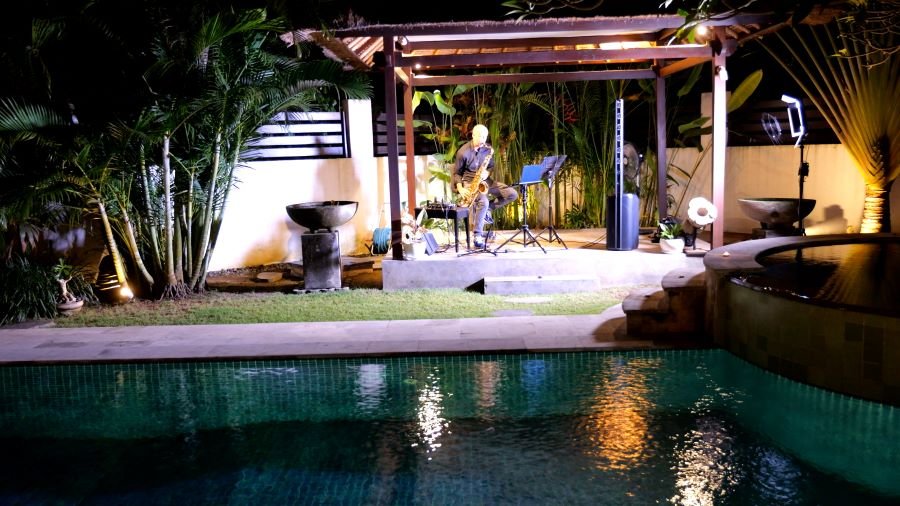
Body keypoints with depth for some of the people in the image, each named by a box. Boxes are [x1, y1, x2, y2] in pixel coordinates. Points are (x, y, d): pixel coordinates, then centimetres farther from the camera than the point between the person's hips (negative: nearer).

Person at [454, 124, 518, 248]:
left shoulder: (488, 149, 1)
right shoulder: (463, 152, -10)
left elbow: (491, 166, 13)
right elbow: (458, 173, -1)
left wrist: (487, 173, -11)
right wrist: (460, 188, -16)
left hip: (485, 181, 5)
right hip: (469, 182, -5)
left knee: (513, 194, -11)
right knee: (483, 202, -36)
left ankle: (488, 208, 6)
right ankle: (477, 235, -23)